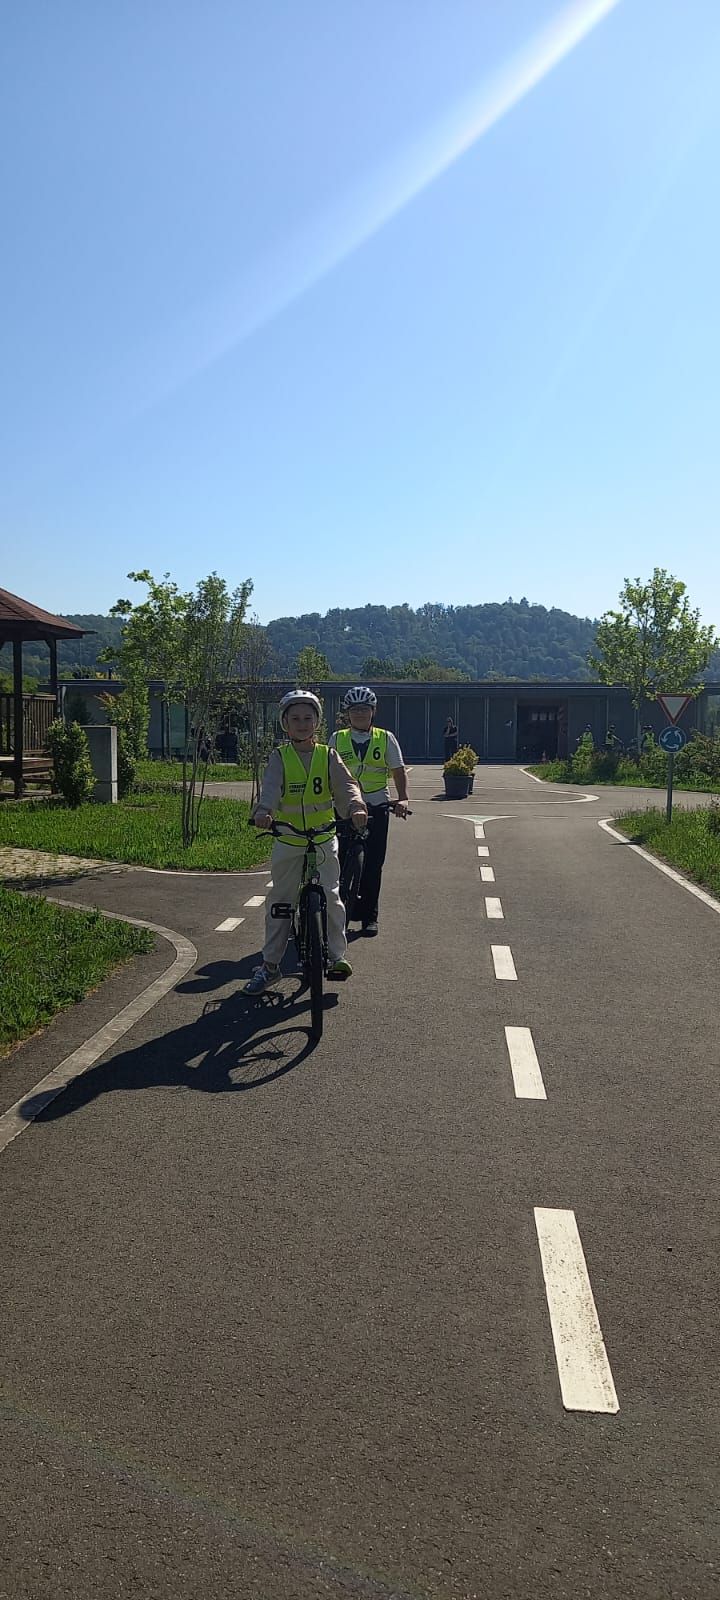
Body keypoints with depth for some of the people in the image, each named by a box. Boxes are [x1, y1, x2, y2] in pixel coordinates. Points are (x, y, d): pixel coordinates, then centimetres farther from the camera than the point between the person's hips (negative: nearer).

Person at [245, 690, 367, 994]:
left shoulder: (328, 756, 0)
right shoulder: (280, 758, -3)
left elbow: (345, 784, -15)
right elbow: (270, 787, -20)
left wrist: (355, 806, -37)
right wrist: (263, 811, -42)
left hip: (324, 839, 0)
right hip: (287, 842, 0)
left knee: (331, 897, -3)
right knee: (279, 902, 6)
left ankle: (336, 956, 14)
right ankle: (270, 964, 15)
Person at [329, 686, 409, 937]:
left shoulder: (385, 738, 6)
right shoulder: (338, 739, 7)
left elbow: (398, 772, 7)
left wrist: (402, 799, -7)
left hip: (376, 806, 0)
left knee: (373, 864, 2)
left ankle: (369, 916, 12)